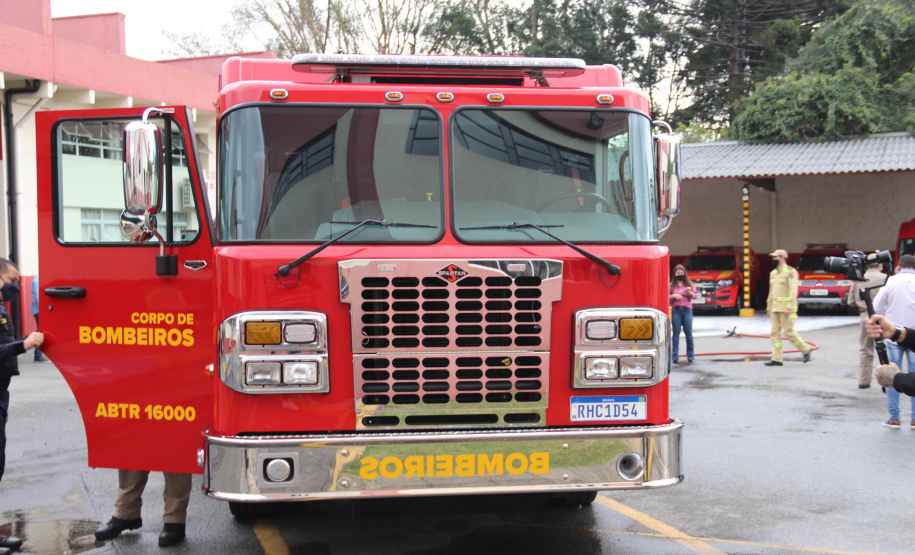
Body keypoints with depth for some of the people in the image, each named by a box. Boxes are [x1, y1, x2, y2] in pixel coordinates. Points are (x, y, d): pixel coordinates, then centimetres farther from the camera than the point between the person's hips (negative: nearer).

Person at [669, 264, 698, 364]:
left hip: (687, 310, 1)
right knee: (676, 333, -2)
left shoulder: (689, 284, 12)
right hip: (675, 310, 0)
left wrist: (689, 293, -17)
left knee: (688, 333, -2)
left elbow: (695, 295, 3)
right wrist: (673, 296, -12)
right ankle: (675, 357, 0)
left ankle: (690, 356, 5)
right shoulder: (671, 285, 11)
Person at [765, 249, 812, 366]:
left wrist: (789, 307, -23)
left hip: (786, 307, -8)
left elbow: (793, 290, -17)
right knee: (775, 332, 1)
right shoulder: (773, 273, 16)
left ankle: (805, 349, 13)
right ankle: (777, 359, 1)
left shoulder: (790, 272, -10)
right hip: (775, 307, 8)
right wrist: (768, 308, 18)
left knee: (788, 332, -7)